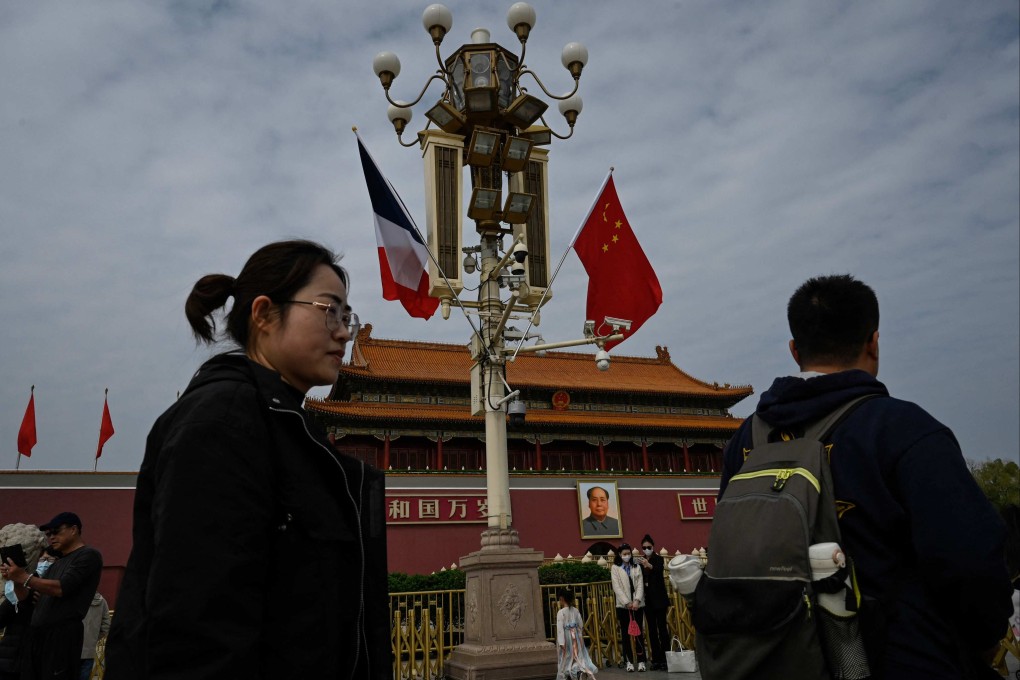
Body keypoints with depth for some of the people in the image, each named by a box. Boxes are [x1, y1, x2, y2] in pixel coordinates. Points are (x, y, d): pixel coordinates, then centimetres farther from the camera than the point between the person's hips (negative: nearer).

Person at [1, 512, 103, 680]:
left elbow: (61, 588, -12)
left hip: (63, 634, -8)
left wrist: (24, 577, -9)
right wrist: (16, 580, 5)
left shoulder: (88, 555, -2)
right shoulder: (56, 565, 25)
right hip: (36, 634, 8)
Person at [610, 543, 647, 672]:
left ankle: (641, 661, 7)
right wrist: (627, 602, -13)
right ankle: (629, 661, 9)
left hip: (637, 605, 1)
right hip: (623, 605, -1)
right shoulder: (615, 568, 3)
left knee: (639, 633, 1)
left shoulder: (637, 567, 10)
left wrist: (637, 600, -13)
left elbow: (640, 585, 2)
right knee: (625, 634, 2)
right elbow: (617, 587, -5)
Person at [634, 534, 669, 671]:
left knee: (662, 627, -4)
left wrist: (649, 566, -44)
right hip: (647, 599, 4)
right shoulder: (639, 561, 7)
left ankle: (665, 658, 1)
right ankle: (656, 659, 12)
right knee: (651, 629, 8)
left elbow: (659, 571, -26)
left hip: (659, 598, -4)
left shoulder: (658, 559, -4)